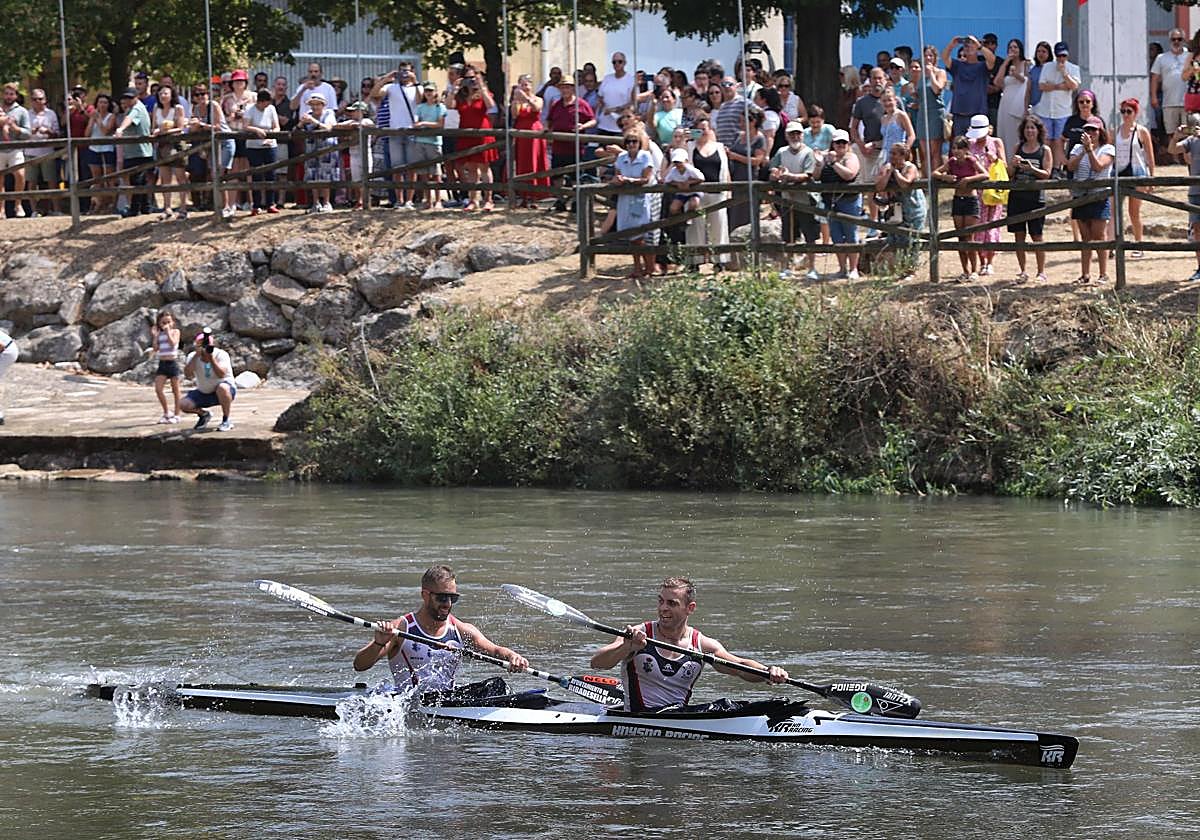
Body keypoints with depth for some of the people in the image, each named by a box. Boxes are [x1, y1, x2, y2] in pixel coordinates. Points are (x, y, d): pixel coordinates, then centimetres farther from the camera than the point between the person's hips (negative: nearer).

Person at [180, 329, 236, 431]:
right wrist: (196, 356, -32)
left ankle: (226, 421, -19)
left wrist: (211, 357, -39)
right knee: (183, 405, -17)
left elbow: (221, 374, -35)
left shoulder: (221, 355, -19)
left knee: (222, 387, -40)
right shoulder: (192, 356, -9)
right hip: (204, 393, 4)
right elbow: (188, 375, -26)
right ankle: (204, 414, 16)